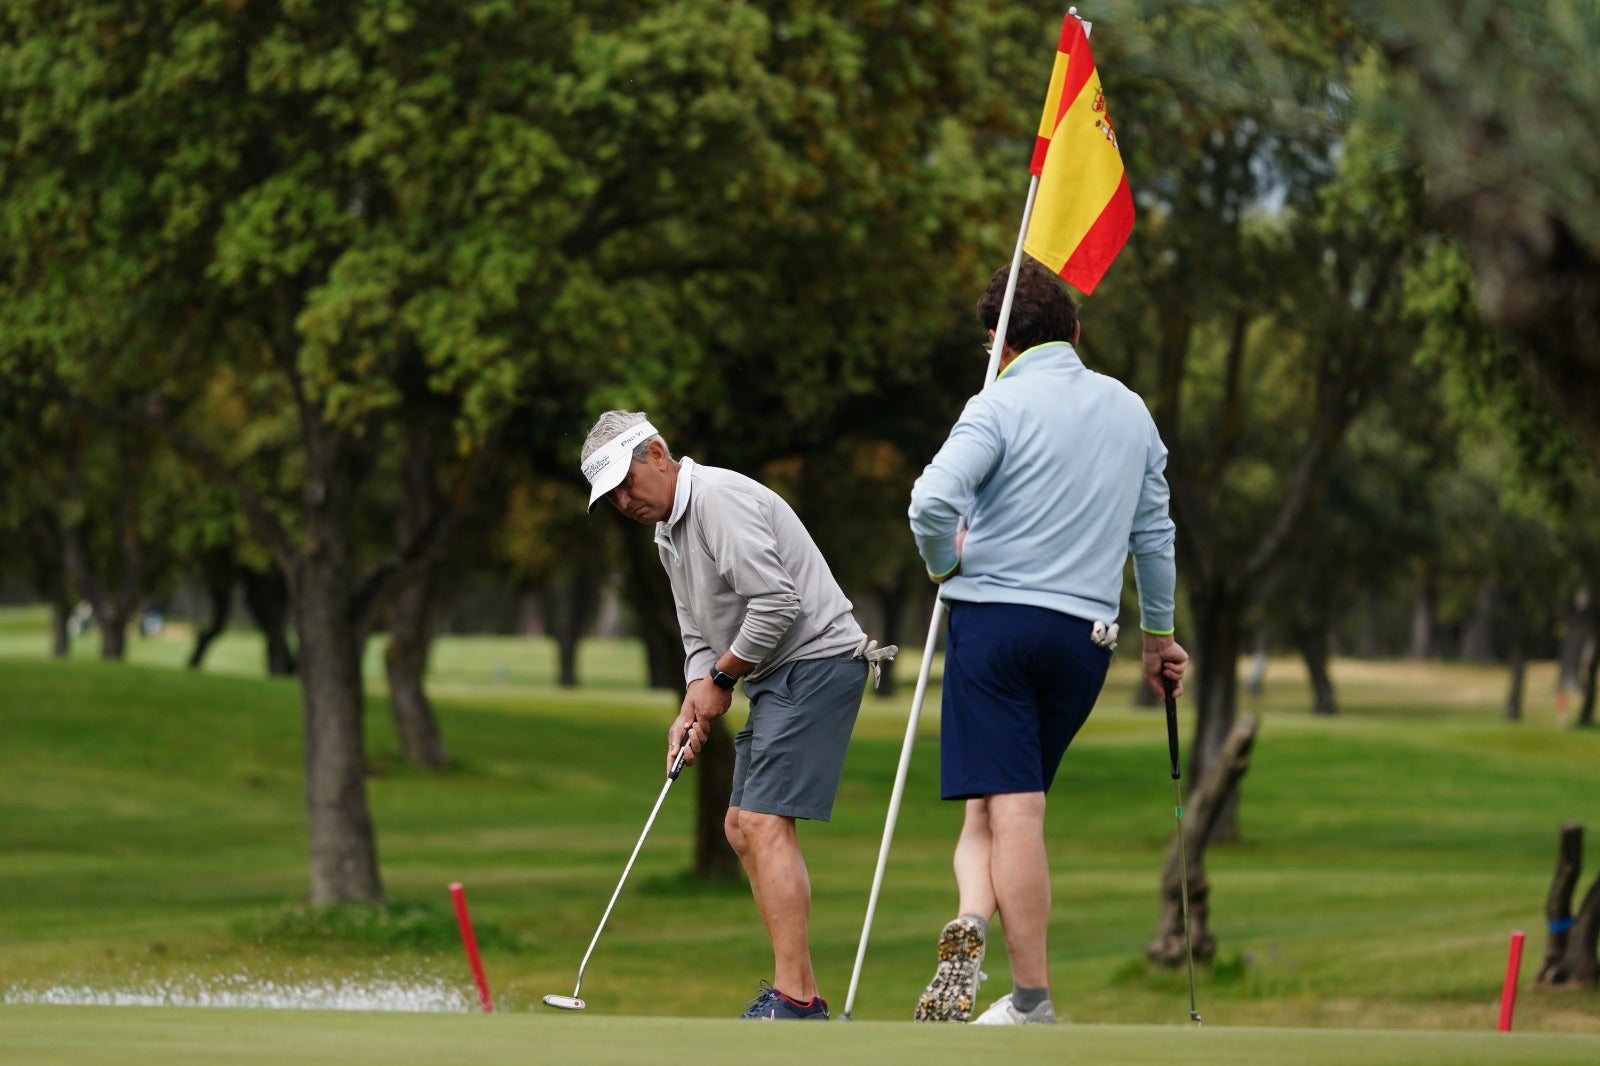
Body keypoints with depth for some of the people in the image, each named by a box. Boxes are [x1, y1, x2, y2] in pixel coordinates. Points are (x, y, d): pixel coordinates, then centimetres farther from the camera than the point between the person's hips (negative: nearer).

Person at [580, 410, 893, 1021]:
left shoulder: (719, 500, -17)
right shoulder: (668, 530, 17)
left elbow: (776, 604, -23)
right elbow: (699, 636, 21)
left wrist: (722, 677, -10)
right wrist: (693, 708, 3)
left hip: (817, 663, -11)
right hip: (780, 677, 11)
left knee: (765, 823, -18)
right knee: (741, 827, 12)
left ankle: (796, 999, -21)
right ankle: (795, 988, 14)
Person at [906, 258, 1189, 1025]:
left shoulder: (1002, 405, -6)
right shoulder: (1131, 411, 11)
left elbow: (933, 499, -20)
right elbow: (1153, 530, 17)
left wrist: (943, 565, 0)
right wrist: (1158, 634, 27)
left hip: (994, 615, -4)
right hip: (1086, 633, 4)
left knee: (1006, 809, -3)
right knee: (1011, 803, 11)